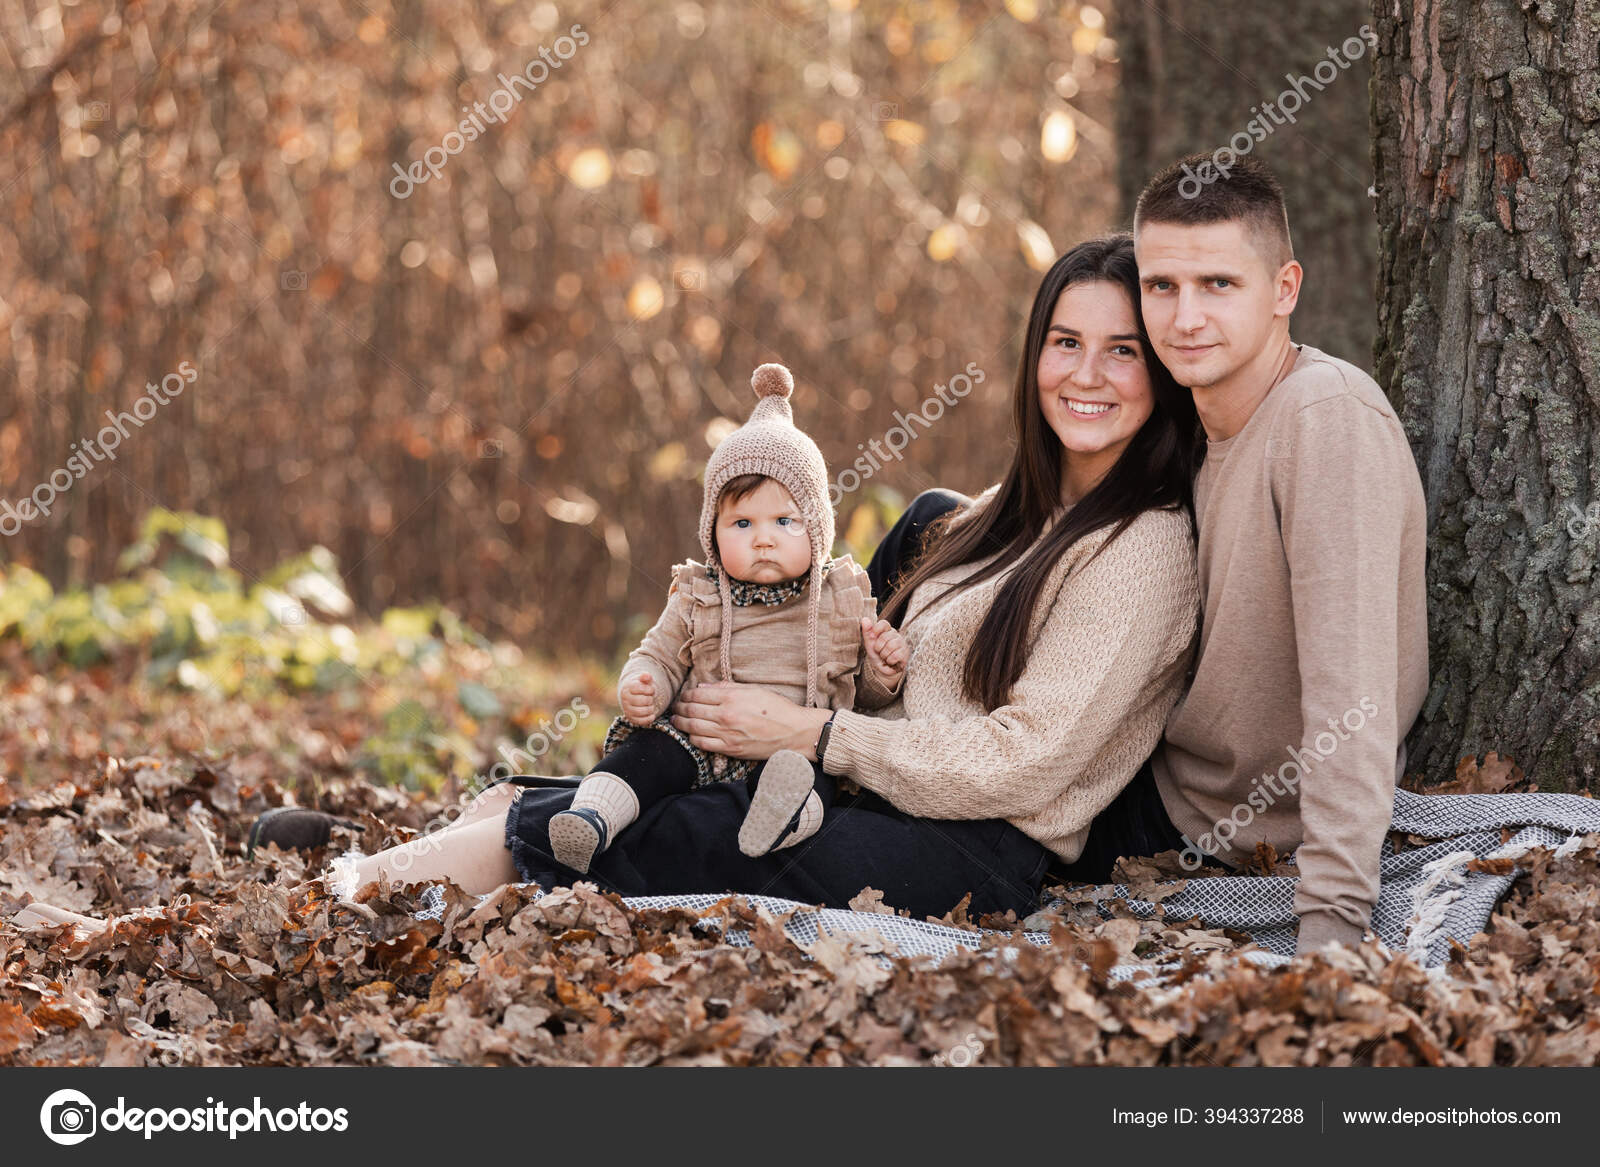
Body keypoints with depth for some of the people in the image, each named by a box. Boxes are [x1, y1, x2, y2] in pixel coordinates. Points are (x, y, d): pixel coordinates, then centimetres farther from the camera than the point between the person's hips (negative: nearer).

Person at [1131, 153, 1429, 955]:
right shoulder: (1196, 415, 2)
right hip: (1172, 785, 8)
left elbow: (1350, 690, -31)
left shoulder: (1328, 416, -25)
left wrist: (1332, 923, -37)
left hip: (1265, 844, -8)